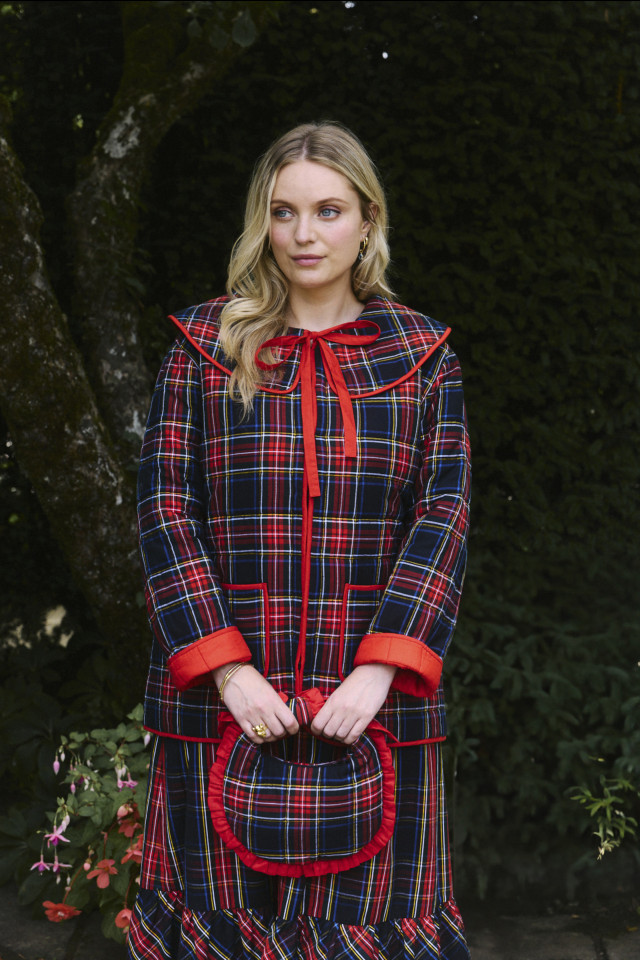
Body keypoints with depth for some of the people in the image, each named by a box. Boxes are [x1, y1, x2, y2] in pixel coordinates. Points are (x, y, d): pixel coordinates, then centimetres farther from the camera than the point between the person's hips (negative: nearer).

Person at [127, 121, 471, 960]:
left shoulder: (423, 354, 7)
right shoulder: (204, 346, 6)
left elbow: (444, 513, 0)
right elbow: (165, 505, -1)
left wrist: (382, 669, -12)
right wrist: (225, 666, -11)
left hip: (374, 701, 0)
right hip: (224, 699, 0)